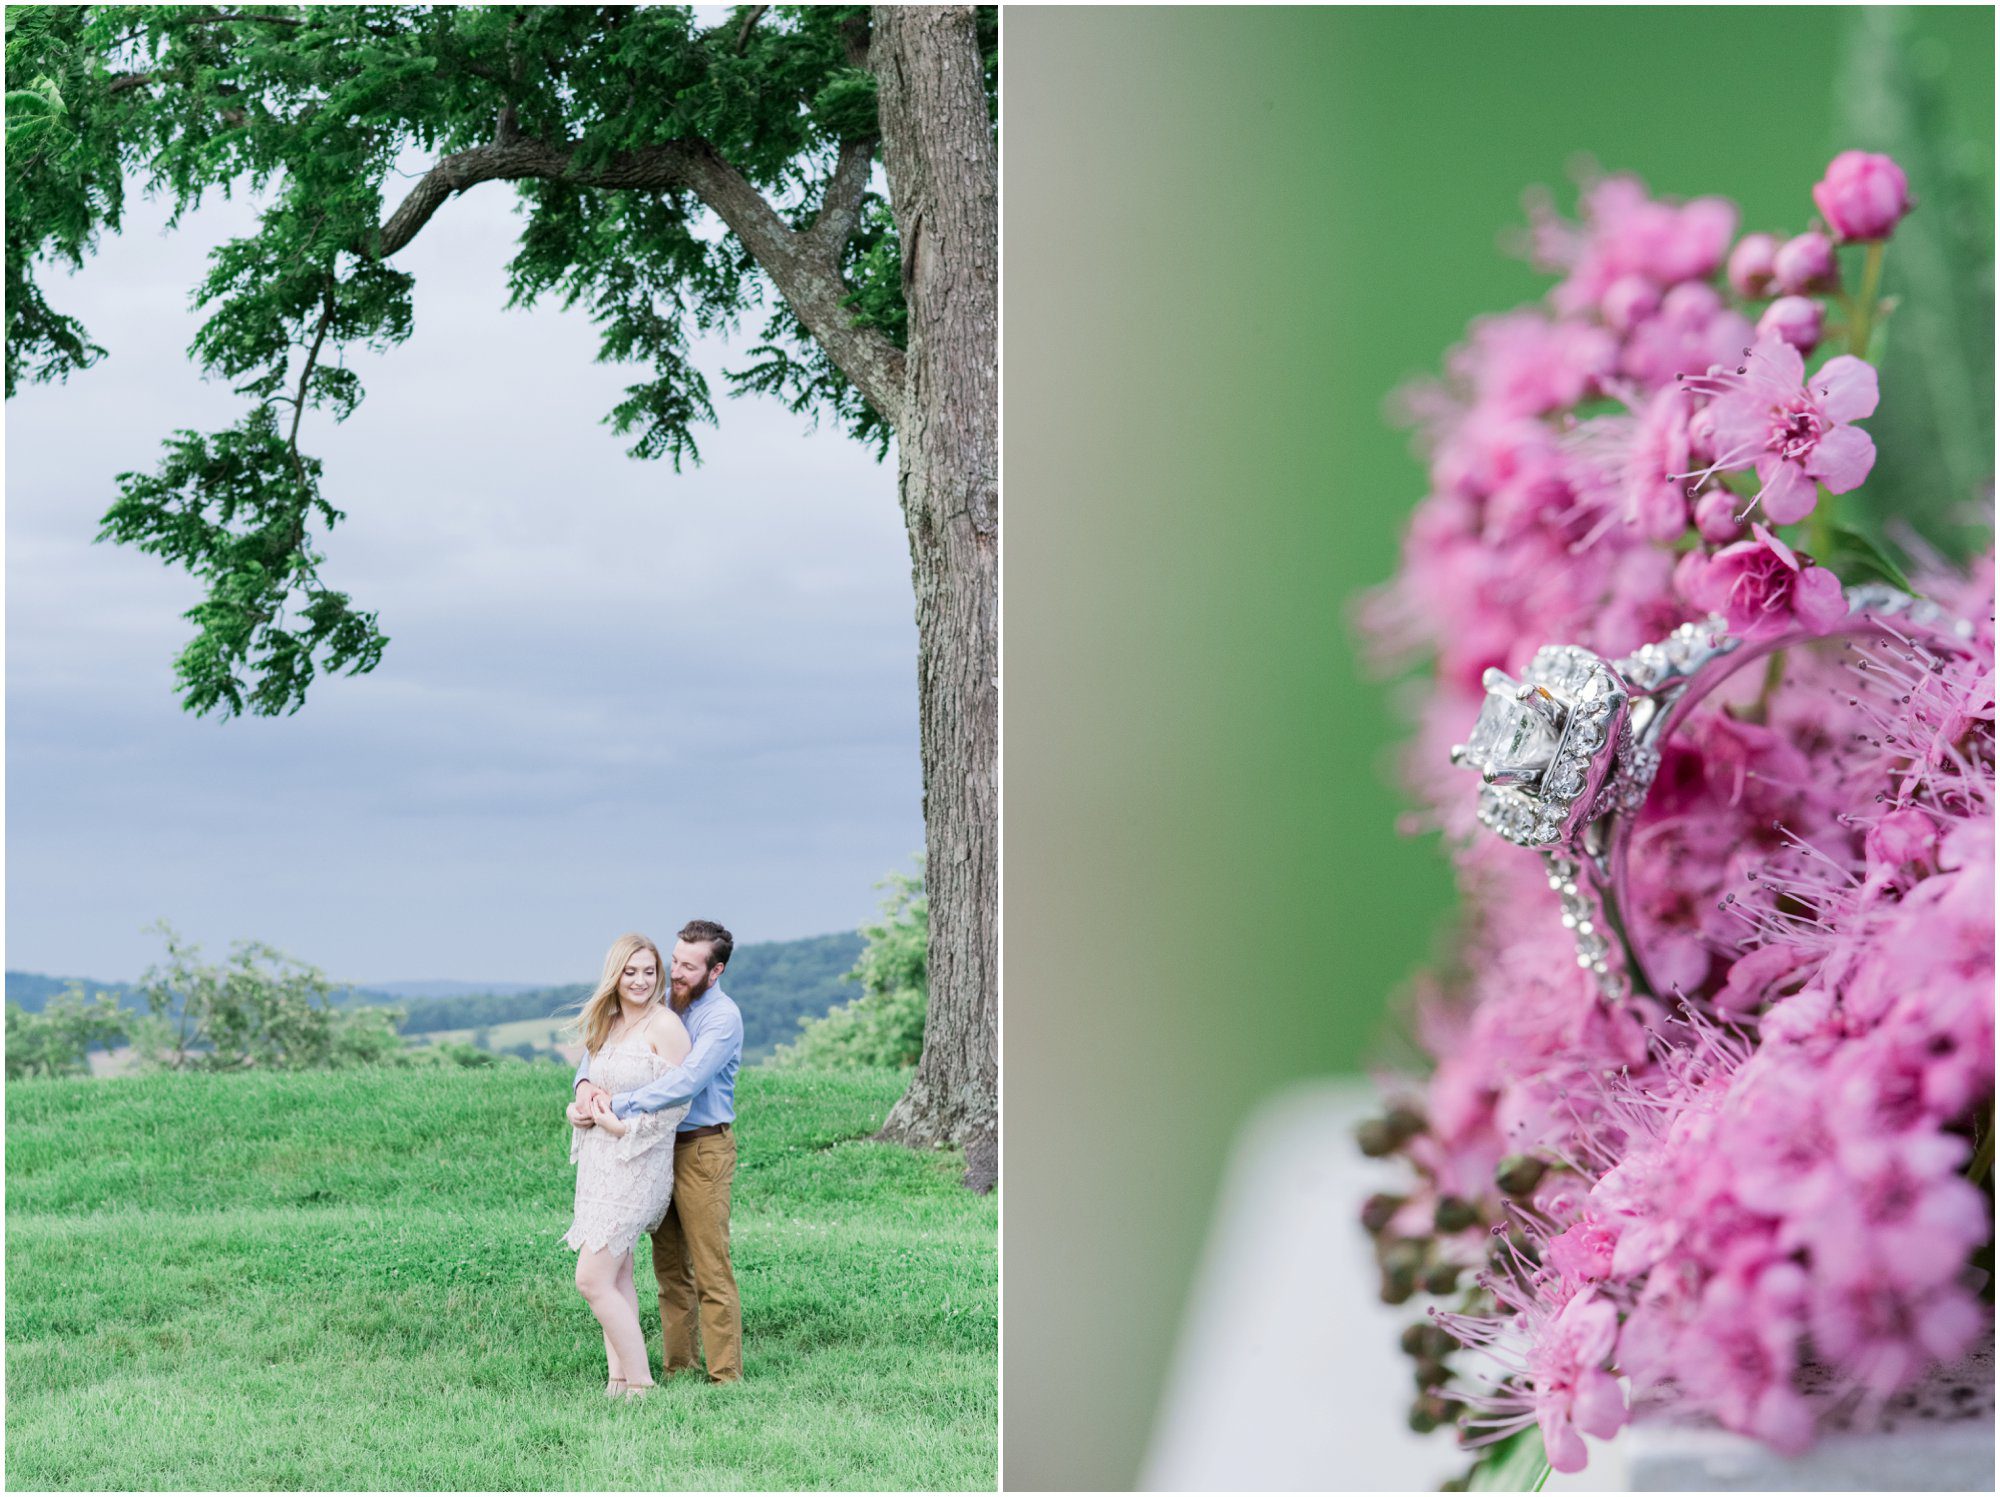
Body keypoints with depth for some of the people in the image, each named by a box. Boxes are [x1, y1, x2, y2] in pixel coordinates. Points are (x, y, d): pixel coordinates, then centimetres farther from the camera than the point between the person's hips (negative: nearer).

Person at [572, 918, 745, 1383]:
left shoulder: (722, 1018, -14)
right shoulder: (660, 1003, 8)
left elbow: (686, 1082, -26)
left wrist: (618, 1105, -29)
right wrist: (585, 1082, -14)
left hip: (702, 1149, -7)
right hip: (659, 1147, 7)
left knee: (710, 1270, -5)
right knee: (669, 1267, 11)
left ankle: (726, 1376, -1)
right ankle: (678, 1366, 18)